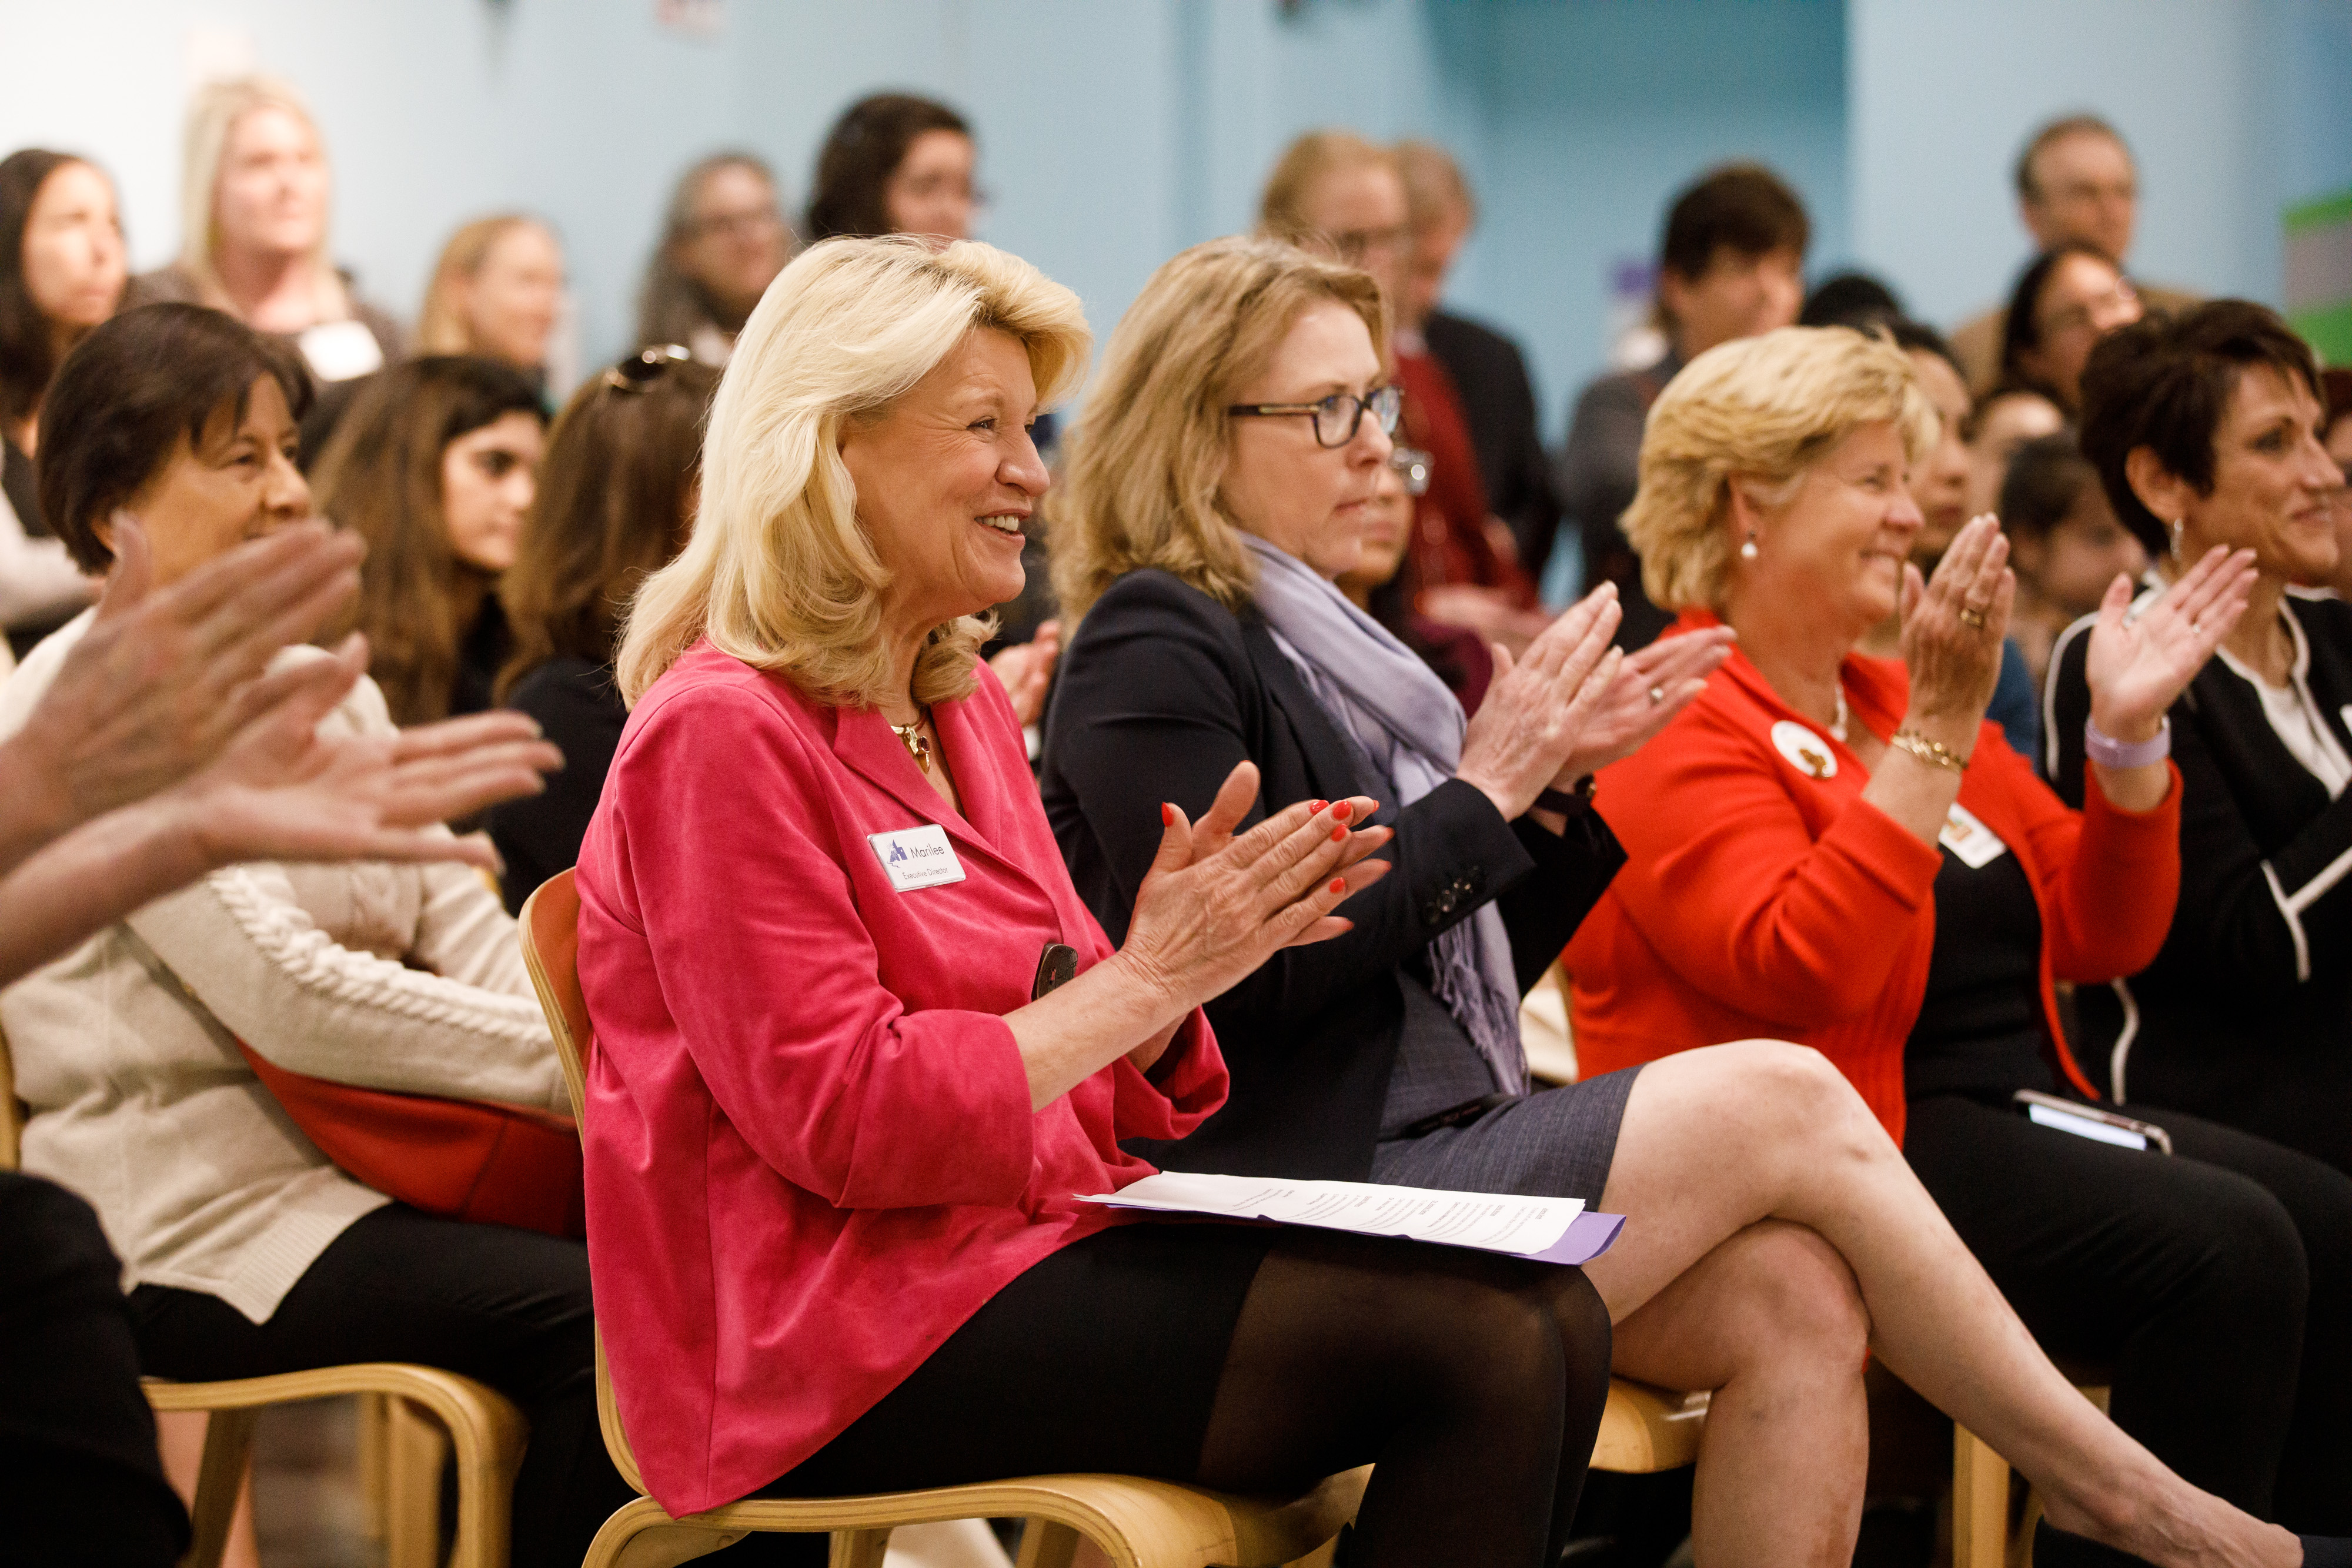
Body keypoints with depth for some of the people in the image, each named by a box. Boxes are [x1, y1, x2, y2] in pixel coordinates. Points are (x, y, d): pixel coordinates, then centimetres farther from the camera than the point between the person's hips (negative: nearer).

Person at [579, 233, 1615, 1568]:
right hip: (846, 1333, -9)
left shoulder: (960, 704, 18)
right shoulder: (723, 731, -10)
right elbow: (840, 1122, -18)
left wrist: (1203, 947, -3)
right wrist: (1149, 975, -14)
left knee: (1554, 1320, -9)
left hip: (1035, 1244, 9)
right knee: (1474, 1353, -21)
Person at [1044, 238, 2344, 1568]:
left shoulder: (1308, 636, 21)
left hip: (1425, 1153, 9)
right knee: (1786, 1098, -15)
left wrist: (1553, 790, 5)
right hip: (1290, 1195, -9)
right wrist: (1486, 792, -12)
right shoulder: (1153, 652, -7)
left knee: (1793, 1295, -15)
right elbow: (1254, 981, -18)